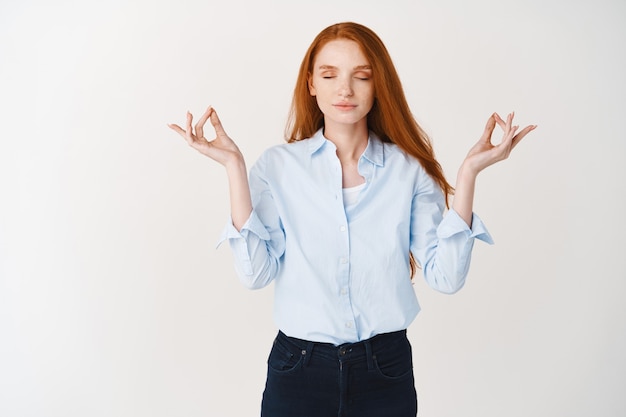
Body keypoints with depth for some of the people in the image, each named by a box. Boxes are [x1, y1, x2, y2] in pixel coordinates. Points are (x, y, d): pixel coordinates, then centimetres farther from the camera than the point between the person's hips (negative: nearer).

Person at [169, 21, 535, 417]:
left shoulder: (409, 168, -2)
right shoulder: (278, 165, -3)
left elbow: (446, 276, -10)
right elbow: (256, 272, -13)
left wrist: (469, 172, -15)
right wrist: (234, 166, -16)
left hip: (385, 369, 1)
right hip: (299, 367, 0)